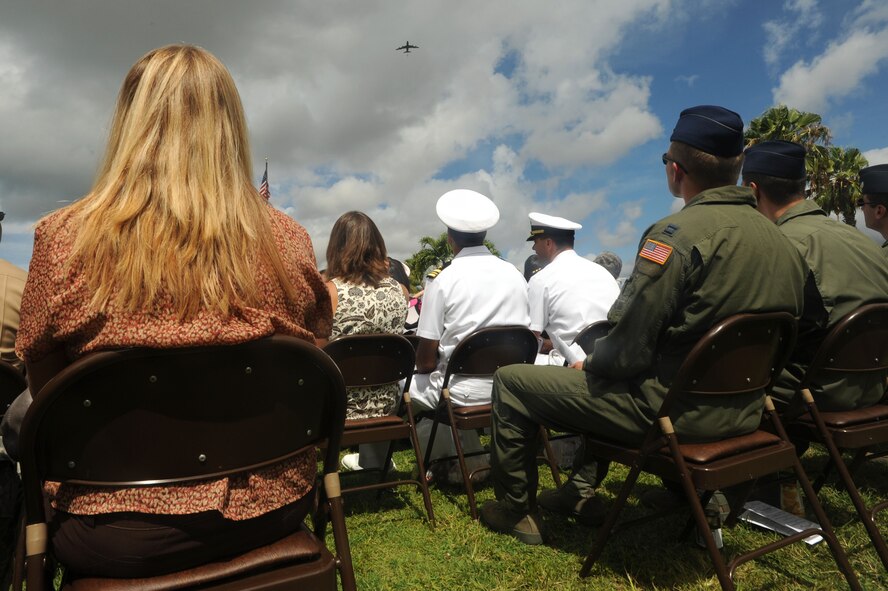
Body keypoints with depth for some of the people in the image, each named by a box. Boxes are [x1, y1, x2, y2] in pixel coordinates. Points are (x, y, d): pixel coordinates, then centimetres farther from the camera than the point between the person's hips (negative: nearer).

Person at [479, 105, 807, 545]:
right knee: (596, 377, 34)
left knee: (511, 382, 3)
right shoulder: (779, 239, 4)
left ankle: (515, 509, 18)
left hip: (670, 411, -9)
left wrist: (588, 363, 0)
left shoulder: (677, 233, -21)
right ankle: (583, 491, 37)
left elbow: (627, 350, -23)